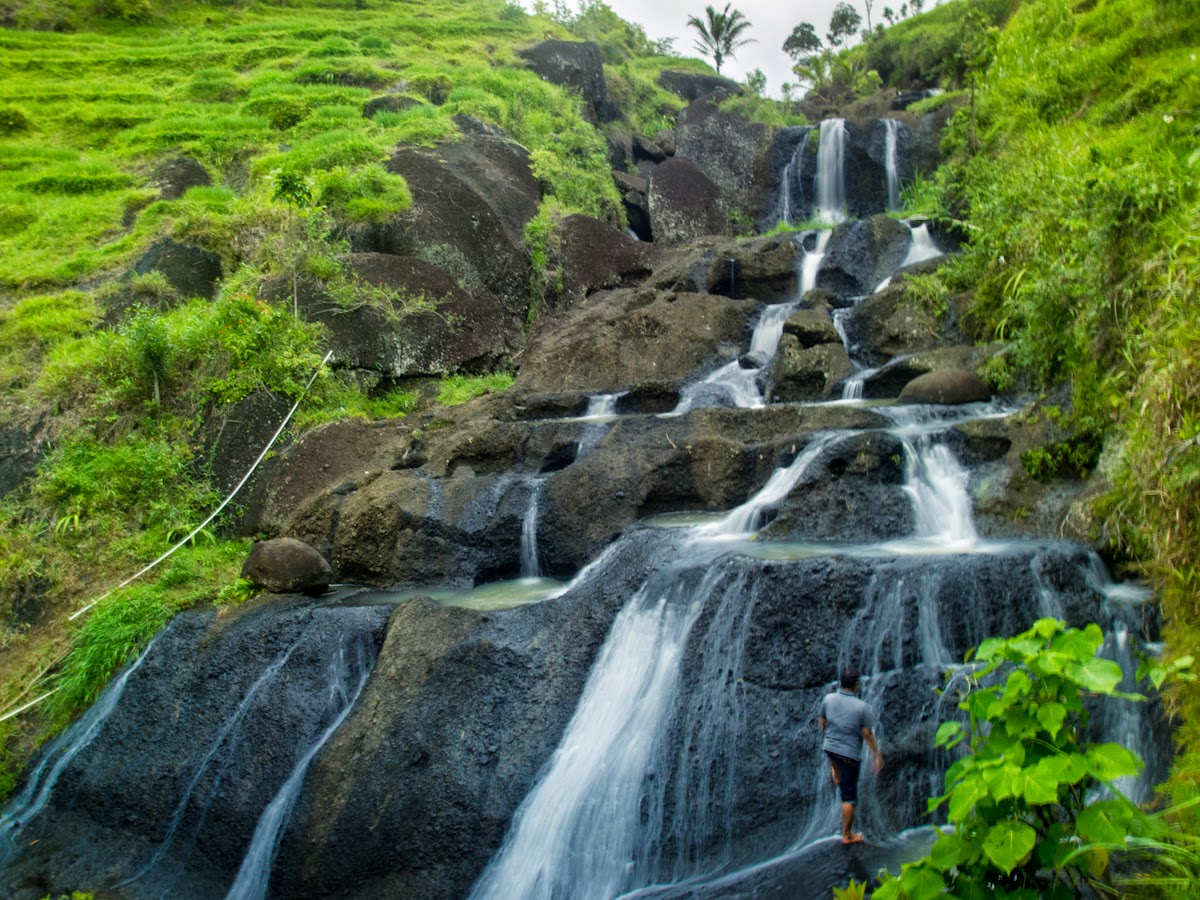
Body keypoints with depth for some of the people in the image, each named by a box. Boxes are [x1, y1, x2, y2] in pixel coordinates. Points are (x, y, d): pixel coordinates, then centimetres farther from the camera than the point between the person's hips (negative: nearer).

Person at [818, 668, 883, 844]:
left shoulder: (829, 699, -6)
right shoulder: (861, 707, -17)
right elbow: (867, 734, -12)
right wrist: (877, 755, 0)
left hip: (829, 748, 4)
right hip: (850, 754, -4)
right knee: (849, 797, 6)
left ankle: (835, 773, 57)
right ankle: (847, 835, 13)